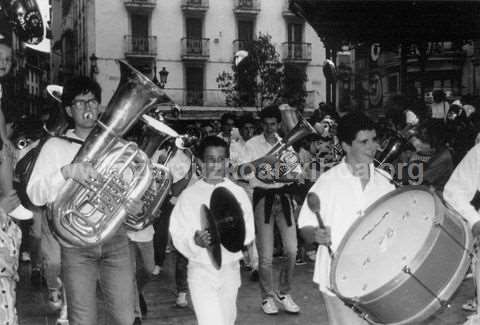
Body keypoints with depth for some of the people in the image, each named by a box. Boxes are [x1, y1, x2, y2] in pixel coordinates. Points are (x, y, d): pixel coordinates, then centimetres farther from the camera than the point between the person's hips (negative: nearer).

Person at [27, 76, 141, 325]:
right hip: (76, 243, -2)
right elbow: (35, 196, -7)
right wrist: (65, 171, -24)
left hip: (115, 239, 2)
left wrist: (137, 207, -11)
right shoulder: (55, 147, 3)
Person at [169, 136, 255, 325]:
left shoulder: (238, 193, 2)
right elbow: (177, 235, -7)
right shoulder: (189, 195, -4)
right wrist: (195, 240, -27)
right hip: (201, 270, -3)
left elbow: (249, 233, 1)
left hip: (230, 269, 3)